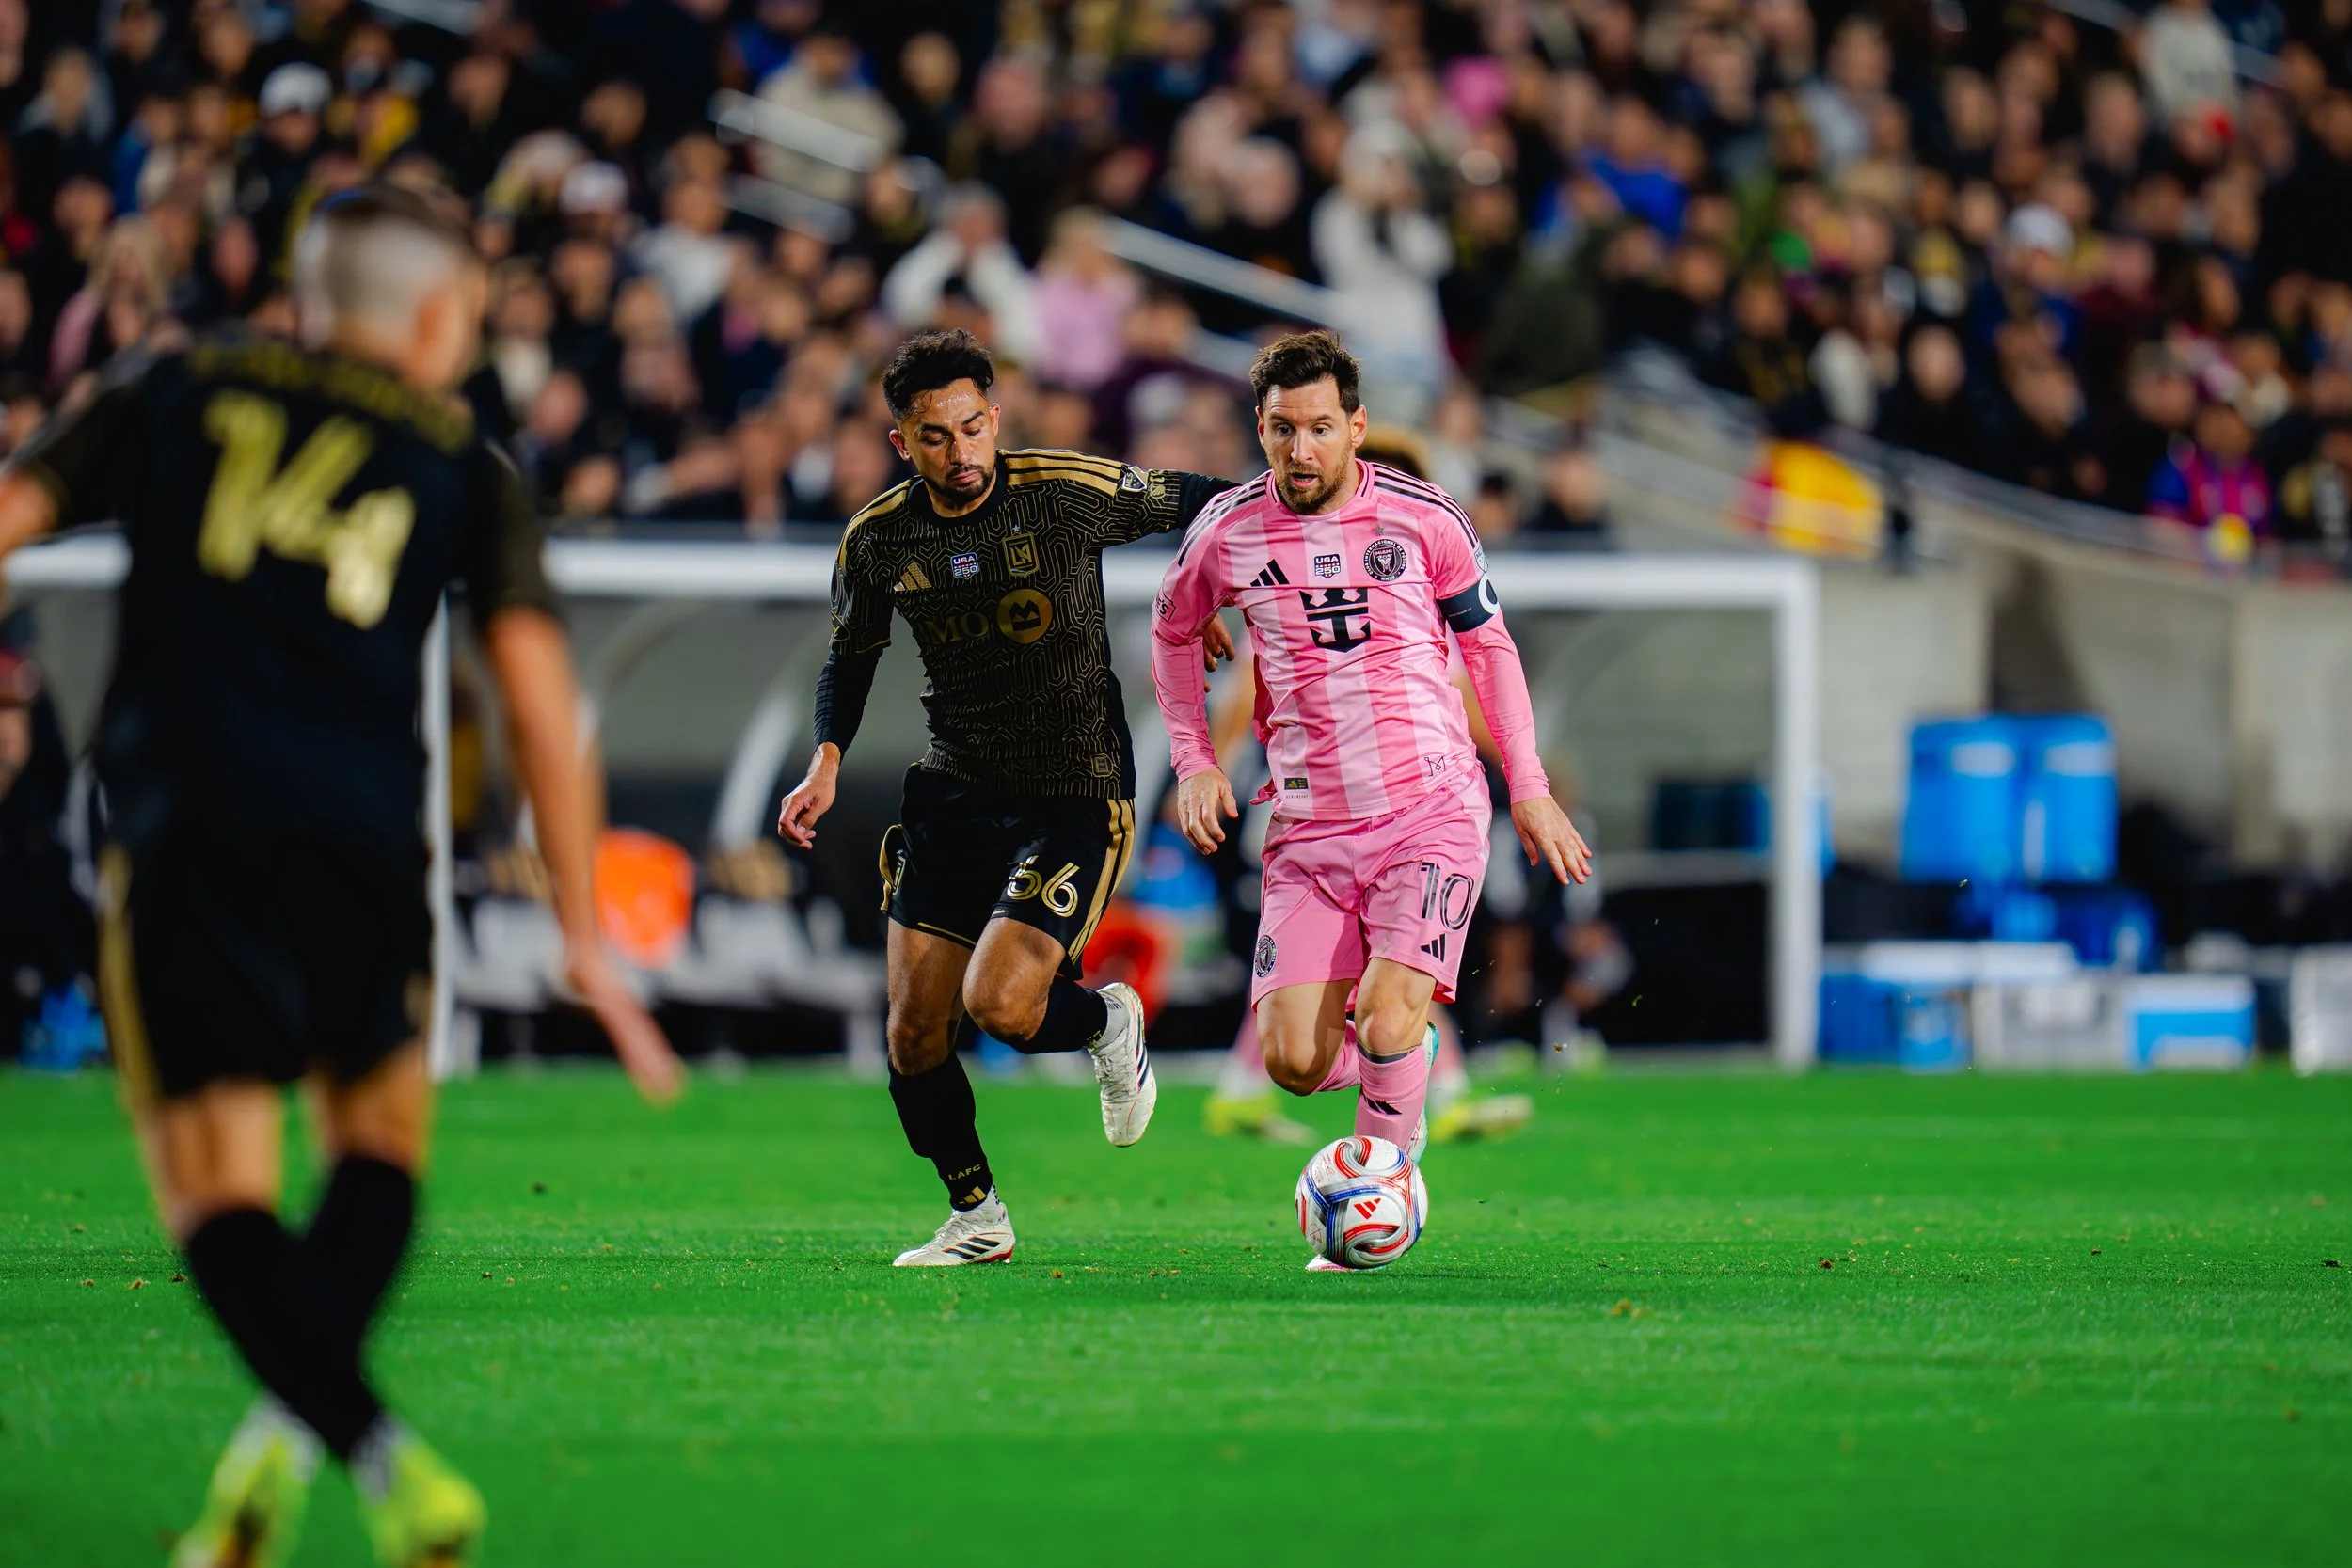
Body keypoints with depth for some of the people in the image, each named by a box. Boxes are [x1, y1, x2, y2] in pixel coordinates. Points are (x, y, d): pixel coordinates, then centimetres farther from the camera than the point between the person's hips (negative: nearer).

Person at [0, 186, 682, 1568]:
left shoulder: (172, 394, 18)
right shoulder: (465, 467, 16)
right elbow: (540, 691, 7)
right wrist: (586, 939, 9)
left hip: (182, 818, -1)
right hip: (363, 827, 1)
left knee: (218, 1189, 0)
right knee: (382, 1138, 20)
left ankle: (383, 1456, -20)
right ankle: (281, 1447, 1)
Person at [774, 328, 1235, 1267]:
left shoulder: (1070, 493, -13)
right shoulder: (878, 539, -2)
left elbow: (1195, 503, 4)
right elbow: (851, 654, 14)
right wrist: (827, 763, 0)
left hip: (1077, 794, -5)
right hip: (955, 792, 5)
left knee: (998, 1006, -20)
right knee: (914, 1030, 0)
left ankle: (1106, 1022, 15)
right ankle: (976, 1218, 21)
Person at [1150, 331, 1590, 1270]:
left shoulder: (1422, 518, -2)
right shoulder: (1228, 533, 0)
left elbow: (1489, 645, 11)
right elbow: (1172, 632, 20)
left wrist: (1531, 791, 8)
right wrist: (1195, 763, 9)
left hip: (1432, 811, -2)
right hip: (1308, 829, 2)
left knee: (1387, 1024, -20)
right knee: (1294, 1062, -8)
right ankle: (1403, 1054, 26)